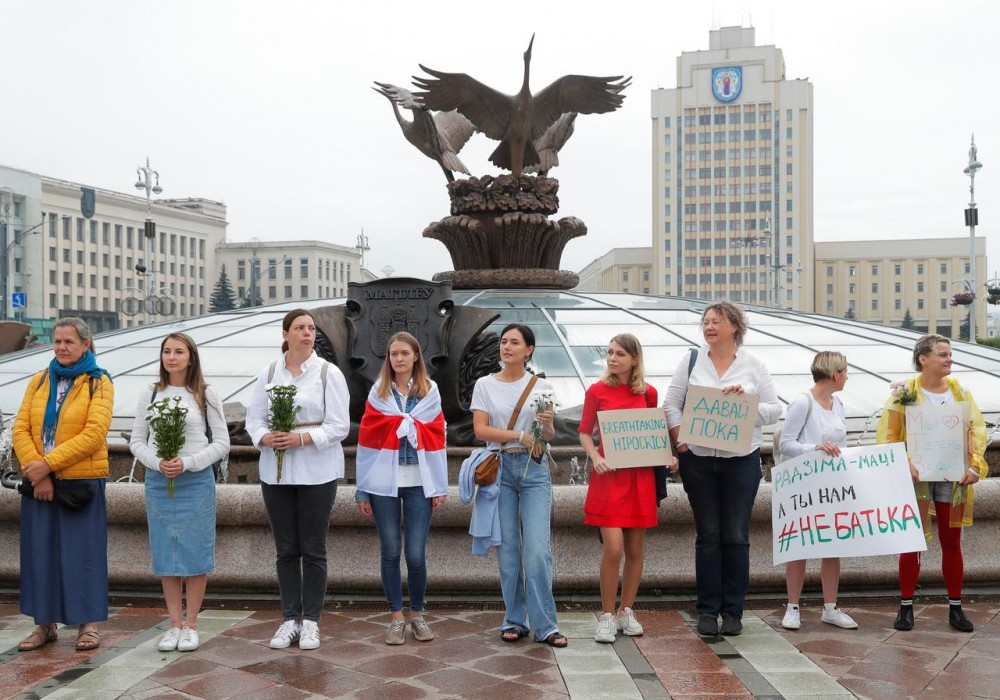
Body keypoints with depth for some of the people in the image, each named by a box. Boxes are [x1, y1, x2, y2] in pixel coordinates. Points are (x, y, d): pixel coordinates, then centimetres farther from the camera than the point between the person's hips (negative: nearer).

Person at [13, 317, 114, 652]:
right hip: (40, 482, 4)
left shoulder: (99, 383, -3)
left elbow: (94, 433, -14)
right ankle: (45, 624, 20)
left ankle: (88, 624, 11)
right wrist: (36, 471, -11)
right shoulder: (39, 380, 9)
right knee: (40, 550, 8)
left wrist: (49, 463, -18)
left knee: (81, 551, 2)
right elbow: (21, 428, 2)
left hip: (80, 482, -4)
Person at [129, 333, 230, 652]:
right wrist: (157, 462, -11)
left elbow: (221, 443, 0)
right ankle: (175, 623, 15)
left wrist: (187, 463, -12)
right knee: (165, 554, 5)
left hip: (196, 481, -2)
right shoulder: (150, 394, 7)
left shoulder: (206, 395, 1)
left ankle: (191, 625, 12)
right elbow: (136, 440, 8)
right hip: (157, 481, 2)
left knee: (195, 554, 0)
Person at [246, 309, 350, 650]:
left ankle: (311, 621, 14)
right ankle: (290, 619, 20)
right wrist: (265, 437, -13)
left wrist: (302, 438, -19)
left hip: (317, 471, -3)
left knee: (313, 549, 4)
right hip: (276, 469, 3)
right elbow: (253, 417, 7)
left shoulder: (329, 373, -3)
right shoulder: (268, 373, 6)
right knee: (286, 549, 9)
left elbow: (339, 426, -7)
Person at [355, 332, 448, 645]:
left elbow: (436, 438, 5)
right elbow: (367, 439, 3)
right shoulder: (378, 392, 6)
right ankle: (396, 618, 17)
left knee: (416, 554, -2)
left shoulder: (430, 391, 7)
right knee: (391, 552, 5)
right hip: (383, 482, 1)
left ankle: (417, 615, 17)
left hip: (419, 482, 0)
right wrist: (362, 490, 0)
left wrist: (440, 487, -1)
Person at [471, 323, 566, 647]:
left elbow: (550, 436, 7)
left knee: (538, 549, -6)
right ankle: (515, 620, 17)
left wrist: (547, 424, -16)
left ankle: (544, 625, 0)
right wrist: (520, 435, -12)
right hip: (500, 467, 1)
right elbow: (480, 429, -4)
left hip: (534, 468, 0)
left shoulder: (542, 387, 6)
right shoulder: (485, 384, 5)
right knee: (507, 548, 5)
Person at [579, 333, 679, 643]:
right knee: (613, 548, -11)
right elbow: (585, 432, 4)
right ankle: (607, 616, 4)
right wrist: (595, 457, -13)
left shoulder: (648, 393, 4)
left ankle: (627, 612, 24)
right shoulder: (597, 391, -2)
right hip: (609, 476, -3)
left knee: (635, 549, 8)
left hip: (640, 476, 3)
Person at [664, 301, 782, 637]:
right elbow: (671, 403, 3)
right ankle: (708, 609, 15)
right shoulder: (692, 360, 6)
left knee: (736, 536, 4)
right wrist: (679, 437, -10)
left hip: (741, 459, 0)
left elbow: (775, 410, 2)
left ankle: (733, 610, 15)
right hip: (698, 459, 0)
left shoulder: (753, 366, 4)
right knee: (708, 535, 5)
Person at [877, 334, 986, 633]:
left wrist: (975, 465, -9)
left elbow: (978, 429, 3)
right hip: (917, 477, -3)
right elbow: (888, 436, -7)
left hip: (952, 477, 3)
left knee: (951, 542, 10)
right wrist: (905, 464, -19)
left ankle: (955, 608, 21)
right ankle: (906, 606, 13)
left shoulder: (960, 392, 5)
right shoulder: (904, 393, -5)